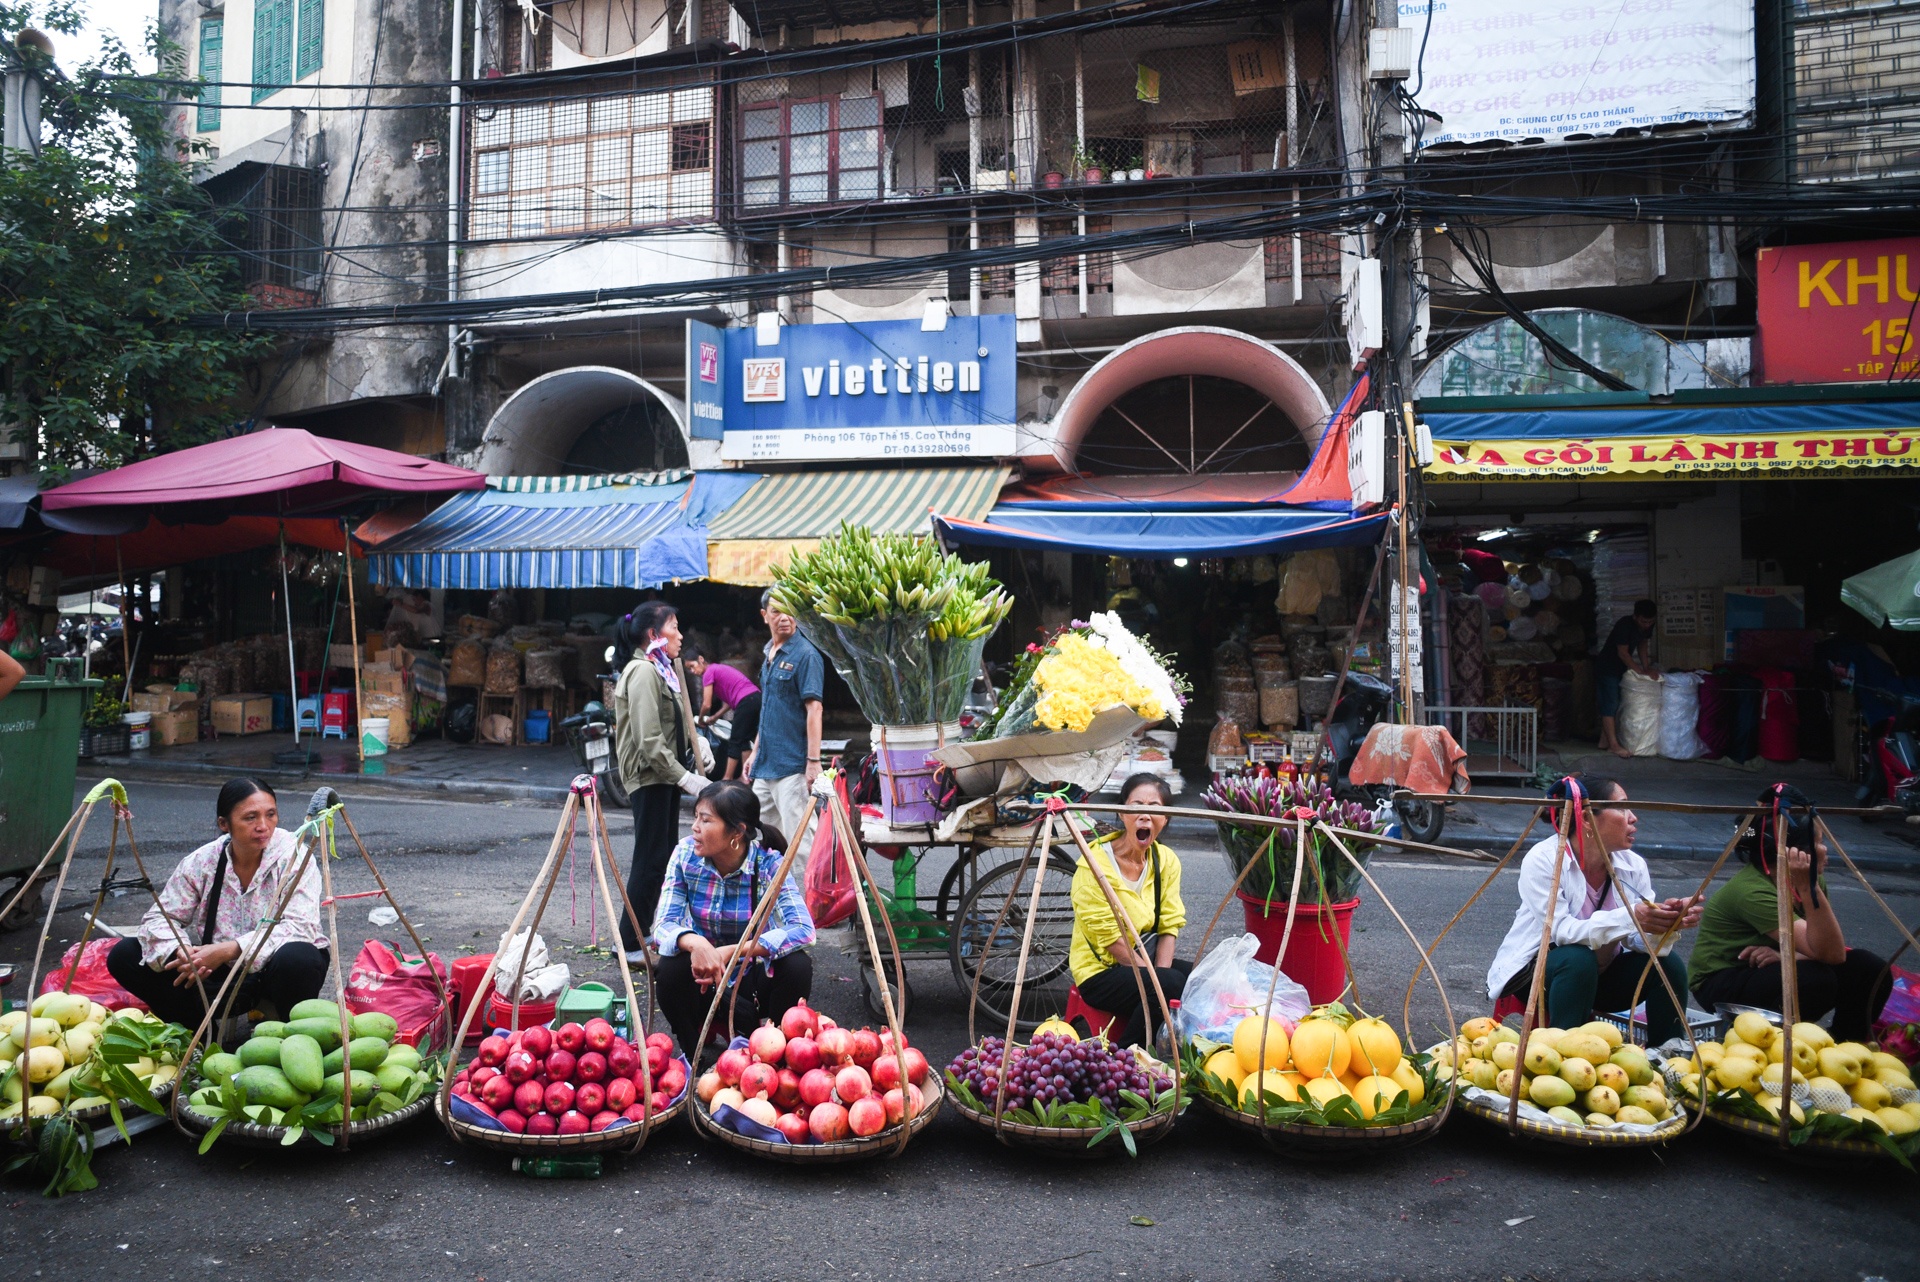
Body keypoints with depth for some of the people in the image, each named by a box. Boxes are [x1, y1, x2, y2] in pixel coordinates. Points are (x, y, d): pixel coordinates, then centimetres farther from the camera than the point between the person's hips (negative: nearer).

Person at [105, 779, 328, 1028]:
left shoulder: (293, 856, -15)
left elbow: (299, 926, -24)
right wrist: (180, 952, -25)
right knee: (124, 955, -6)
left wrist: (229, 950, -34)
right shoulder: (202, 861, -4)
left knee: (295, 958, -39)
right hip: (219, 972, 4)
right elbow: (160, 917, -3)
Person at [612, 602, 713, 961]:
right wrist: (686, 778, -23)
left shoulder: (667, 668, 15)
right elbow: (649, 741, -24)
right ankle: (631, 943, 2)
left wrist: (698, 743, 4)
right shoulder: (643, 672, -17)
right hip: (649, 775, -10)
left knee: (665, 854, 16)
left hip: (667, 773, 10)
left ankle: (647, 928, 28)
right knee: (651, 858, -6)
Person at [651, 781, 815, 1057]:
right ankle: (693, 1057, -6)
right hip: (704, 981, 1)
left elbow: (803, 929, -31)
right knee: (670, 971, -30)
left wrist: (731, 952, -40)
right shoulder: (685, 854, -12)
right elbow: (663, 925, -17)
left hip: (755, 977, -1)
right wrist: (694, 942, -41)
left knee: (797, 967, -30)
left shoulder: (769, 864, -19)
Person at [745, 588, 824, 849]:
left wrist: (814, 761, -22)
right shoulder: (769, 654, 14)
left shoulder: (805, 654, -11)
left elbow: (814, 709, -17)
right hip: (766, 765, 9)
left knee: (796, 839, -4)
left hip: (792, 766, -9)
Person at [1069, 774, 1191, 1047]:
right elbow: (1110, 938, -17)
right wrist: (1156, 979, -17)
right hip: (1100, 972, -6)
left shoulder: (1166, 861, 3)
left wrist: (1160, 973, -17)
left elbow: (1170, 926, -1)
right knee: (1172, 985, -29)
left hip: (1147, 959, 6)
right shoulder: (1096, 864, -17)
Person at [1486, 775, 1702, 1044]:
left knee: (1669, 965, -16)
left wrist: (1666, 920, -35)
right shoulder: (1542, 860, -22)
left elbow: (1639, 940, -13)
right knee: (1578, 959, -35)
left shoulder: (1633, 865, -7)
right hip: (1534, 972, -5)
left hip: (1600, 975, 6)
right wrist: (1629, 918, -43)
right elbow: (1560, 930, -32)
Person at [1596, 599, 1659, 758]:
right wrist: (1642, 672, -23)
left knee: (1611, 705, 11)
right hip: (1607, 669, -8)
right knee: (1609, 705, -8)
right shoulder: (1624, 626, -28)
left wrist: (1646, 666, 1)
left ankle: (1604, 741, 18)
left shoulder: (1647, 627, -5)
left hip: (1621, 669, 8)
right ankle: (1613, 745, -8)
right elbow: (1623, 653, -26)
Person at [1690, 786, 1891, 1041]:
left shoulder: (1811, 877, -3)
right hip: (1721, 984, -7)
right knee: (1817, 979, -30)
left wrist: (1789, 956, -26)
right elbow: (1831, 954, -33)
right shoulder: (1753, 891, -28)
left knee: (1870, 970, -10)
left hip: (1768, 972, 7)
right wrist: (1808, 889, -44)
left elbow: (1835, 948, -8)